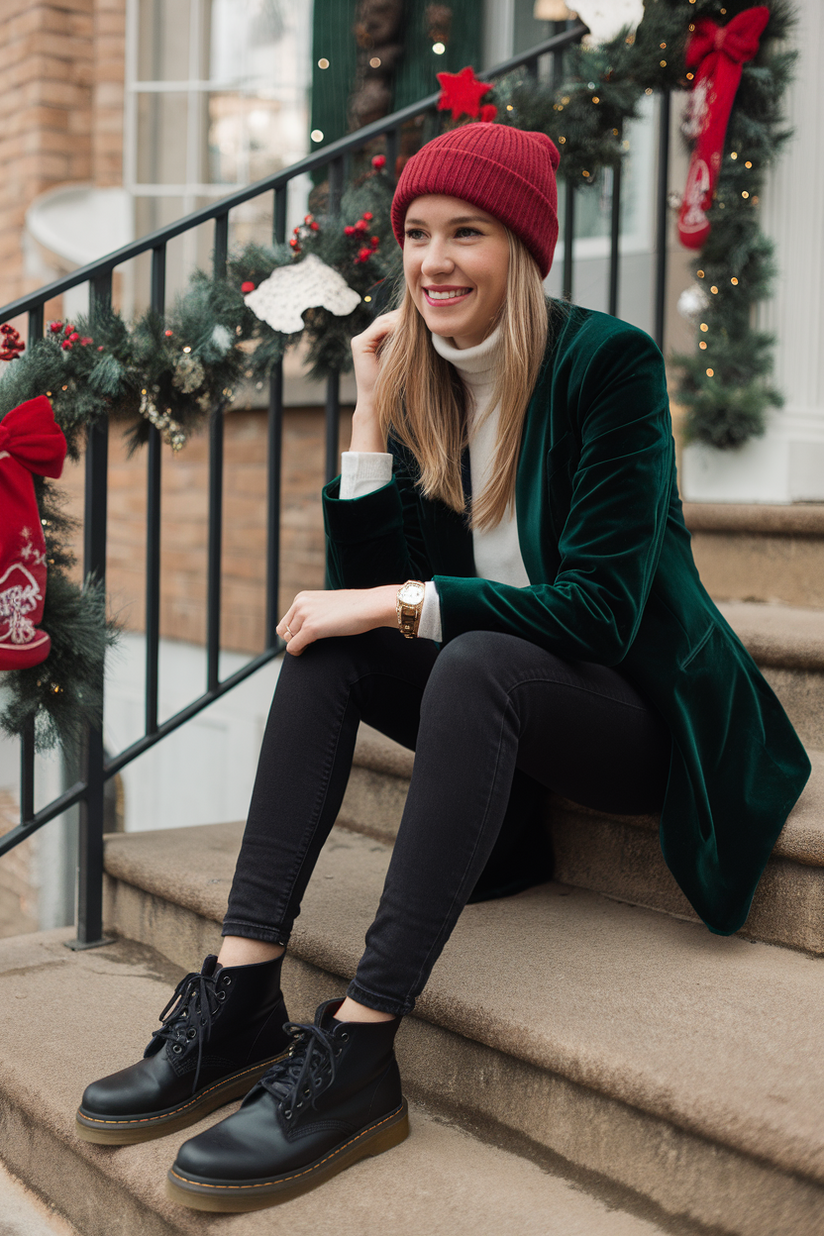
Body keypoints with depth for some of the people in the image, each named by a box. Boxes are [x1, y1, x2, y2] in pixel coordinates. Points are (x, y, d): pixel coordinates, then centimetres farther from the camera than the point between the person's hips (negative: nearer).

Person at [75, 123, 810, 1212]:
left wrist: (402, 604, -26)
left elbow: (600, 608, -22)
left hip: (644, 713, -6)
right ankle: (244, 994, -24)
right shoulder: (423, 382, 3)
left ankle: (358, 1052, -36)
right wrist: (374, 413, -10)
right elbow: (367, 584, -3)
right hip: (500, 712, 6)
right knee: (325, 645, -16)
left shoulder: (609, 360, -15)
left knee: (475, 662, -34)